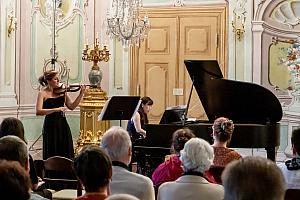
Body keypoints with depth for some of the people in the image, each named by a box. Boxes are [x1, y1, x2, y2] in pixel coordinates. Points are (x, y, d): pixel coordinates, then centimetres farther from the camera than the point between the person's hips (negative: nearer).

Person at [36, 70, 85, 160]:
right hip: (51, 125, -4)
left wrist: (81, 94, -2)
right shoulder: (43, 93, -6)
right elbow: (38, 111, -19)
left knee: (66, 153, 4)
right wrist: (56, 109, -27)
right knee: (52, 155, -2)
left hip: (63, 125, 5)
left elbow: (72, 106, 8)